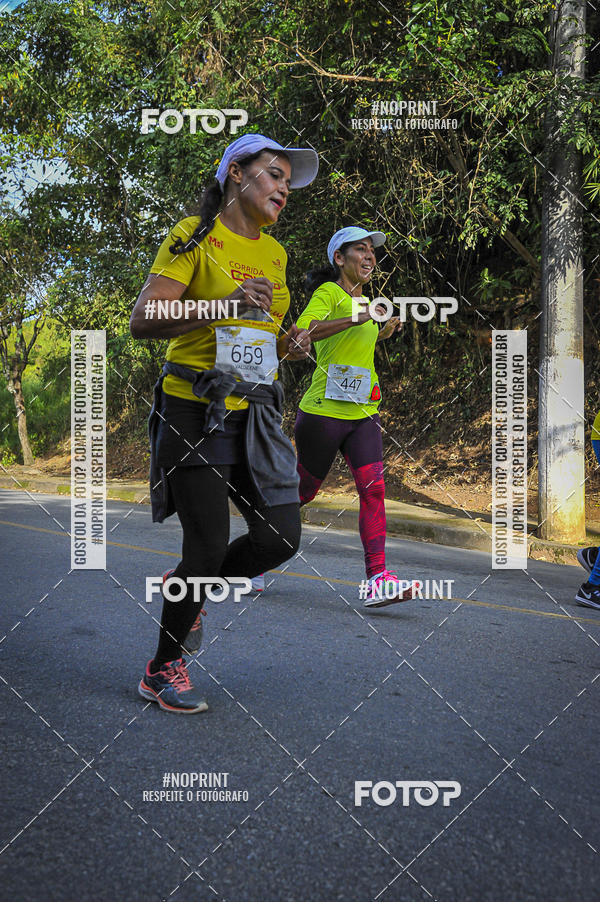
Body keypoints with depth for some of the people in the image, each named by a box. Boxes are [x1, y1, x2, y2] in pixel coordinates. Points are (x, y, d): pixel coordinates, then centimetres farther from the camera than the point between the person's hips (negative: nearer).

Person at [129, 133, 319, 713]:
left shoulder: (274, 253, 16)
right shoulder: (196, 235, -5)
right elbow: (142, 320, -14)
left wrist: (288, 345, 3)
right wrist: (224, 306, -26)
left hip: (256, 412, 7)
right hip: (194, 410, -7)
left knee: (280, 538, -1)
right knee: (209, 546, -7)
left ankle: (185, 586, 27)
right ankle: (163, 669, 16)